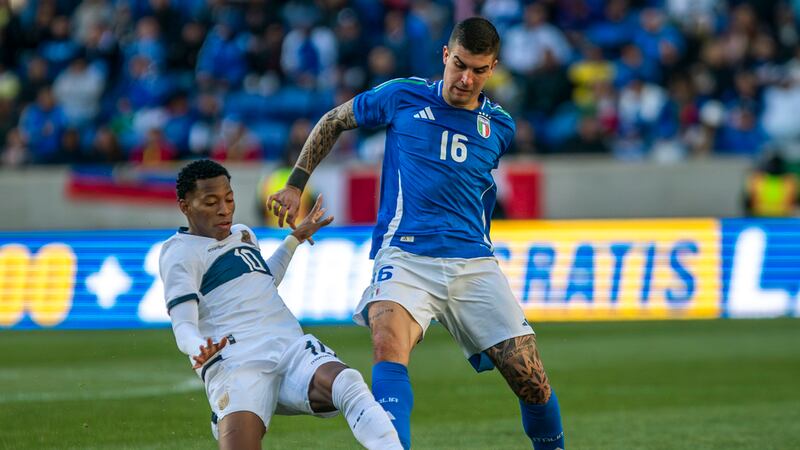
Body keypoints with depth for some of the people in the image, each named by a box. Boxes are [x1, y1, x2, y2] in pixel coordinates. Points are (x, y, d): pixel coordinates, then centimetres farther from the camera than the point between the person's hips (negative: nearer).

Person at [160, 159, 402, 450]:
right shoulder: (179, 252, 5)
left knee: (348, 383, -32)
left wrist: (296, 238, 50)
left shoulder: (242, 235, 29)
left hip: (293, 349, 6)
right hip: (237, 363, -6)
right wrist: (200, 351, -32)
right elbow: (184, 328, -9)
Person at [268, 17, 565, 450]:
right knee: (389, 343, -33)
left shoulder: (499, 126, 12)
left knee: (531, 380, -4)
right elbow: (333, 121, 18)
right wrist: (295, 184, 15)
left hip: (474, 263, 3)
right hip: (405, 256, -3)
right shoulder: (402, 97, 4)